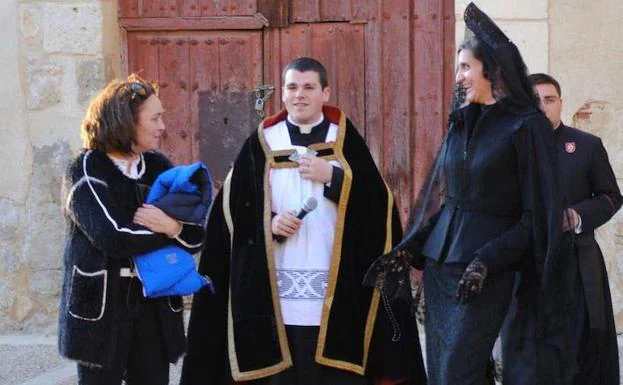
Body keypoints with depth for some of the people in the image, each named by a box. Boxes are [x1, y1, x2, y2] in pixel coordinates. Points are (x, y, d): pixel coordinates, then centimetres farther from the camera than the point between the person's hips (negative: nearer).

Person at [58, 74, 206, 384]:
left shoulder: (158, 167, 7)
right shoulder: (86, 171, -7)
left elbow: (196, 237, 3)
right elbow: (114, 238, -21)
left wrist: (173, 227, -18)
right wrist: (170, 229, -11)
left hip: (154, 303, 4)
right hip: (101, 304, -4)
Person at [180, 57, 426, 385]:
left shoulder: (346, 140, 6)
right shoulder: (262, 143, 7)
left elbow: (379, 204, -2)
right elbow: (234, 210, 6)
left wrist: (334, 177, -11)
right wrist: (268, 224, -11)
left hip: (337, 292, 0)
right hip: (276, 293, 1)